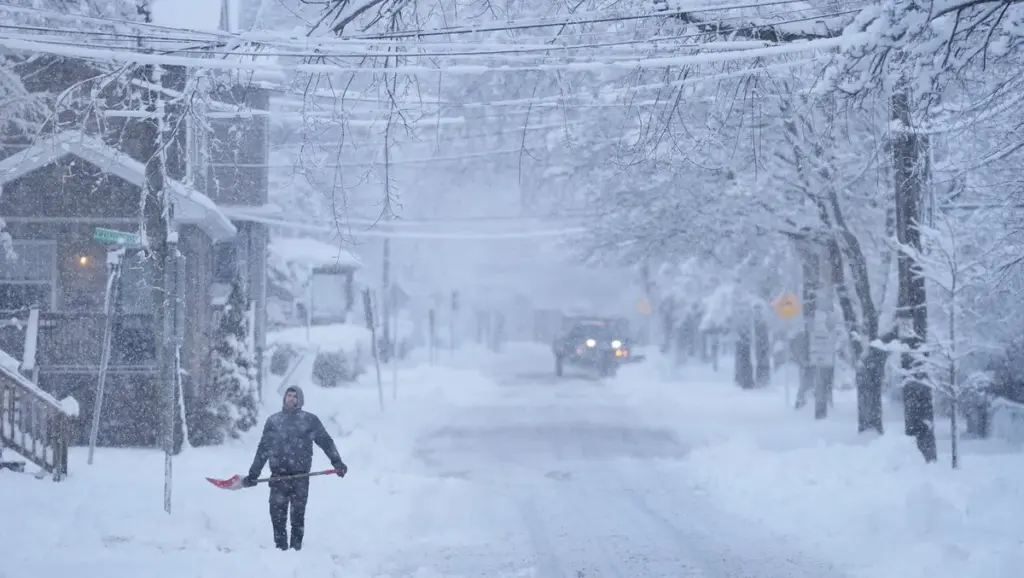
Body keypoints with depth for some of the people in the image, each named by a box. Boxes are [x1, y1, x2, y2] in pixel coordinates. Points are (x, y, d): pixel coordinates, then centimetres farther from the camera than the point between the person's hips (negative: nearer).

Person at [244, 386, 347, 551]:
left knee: (298, 515, 1)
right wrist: (253, 474, 9)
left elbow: (326, 441, 6)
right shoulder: (273, 421, 10)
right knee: (277, 513, -3)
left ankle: (296, 548, 7)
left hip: (300, 476, -1)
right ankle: (281, 547, 4)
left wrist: (337, 463, -6)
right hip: (278, 476, 1)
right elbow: (263, 449, 12)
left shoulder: (310, 420, 6)